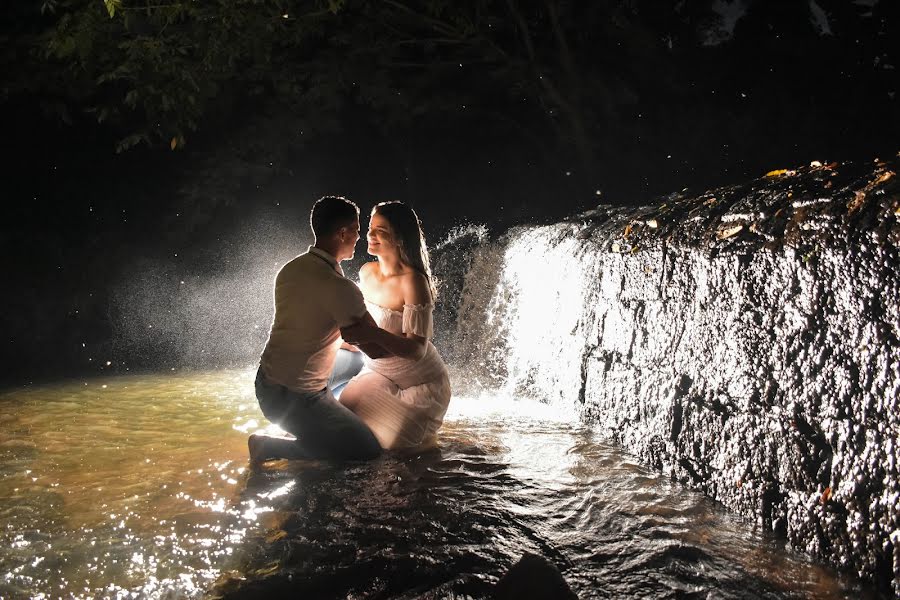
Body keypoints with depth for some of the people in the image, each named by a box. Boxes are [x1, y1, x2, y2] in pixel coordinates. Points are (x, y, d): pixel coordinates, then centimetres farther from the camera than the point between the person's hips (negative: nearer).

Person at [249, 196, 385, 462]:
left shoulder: (289, 269, 2)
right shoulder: (339, 288, -26)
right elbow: (377, 348, -20)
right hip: (295, 398, -9)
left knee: (354, 360, 27)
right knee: (369, 450, -5)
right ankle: (270, 447, -4)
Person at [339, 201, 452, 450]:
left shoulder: (413, 282, -26)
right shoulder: (367, 271, -3)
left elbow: (417, 349, -29)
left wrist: (375, 335, -43)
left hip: (420, 384, -7)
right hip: (378, 373, 7)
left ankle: (423, 428, 17)